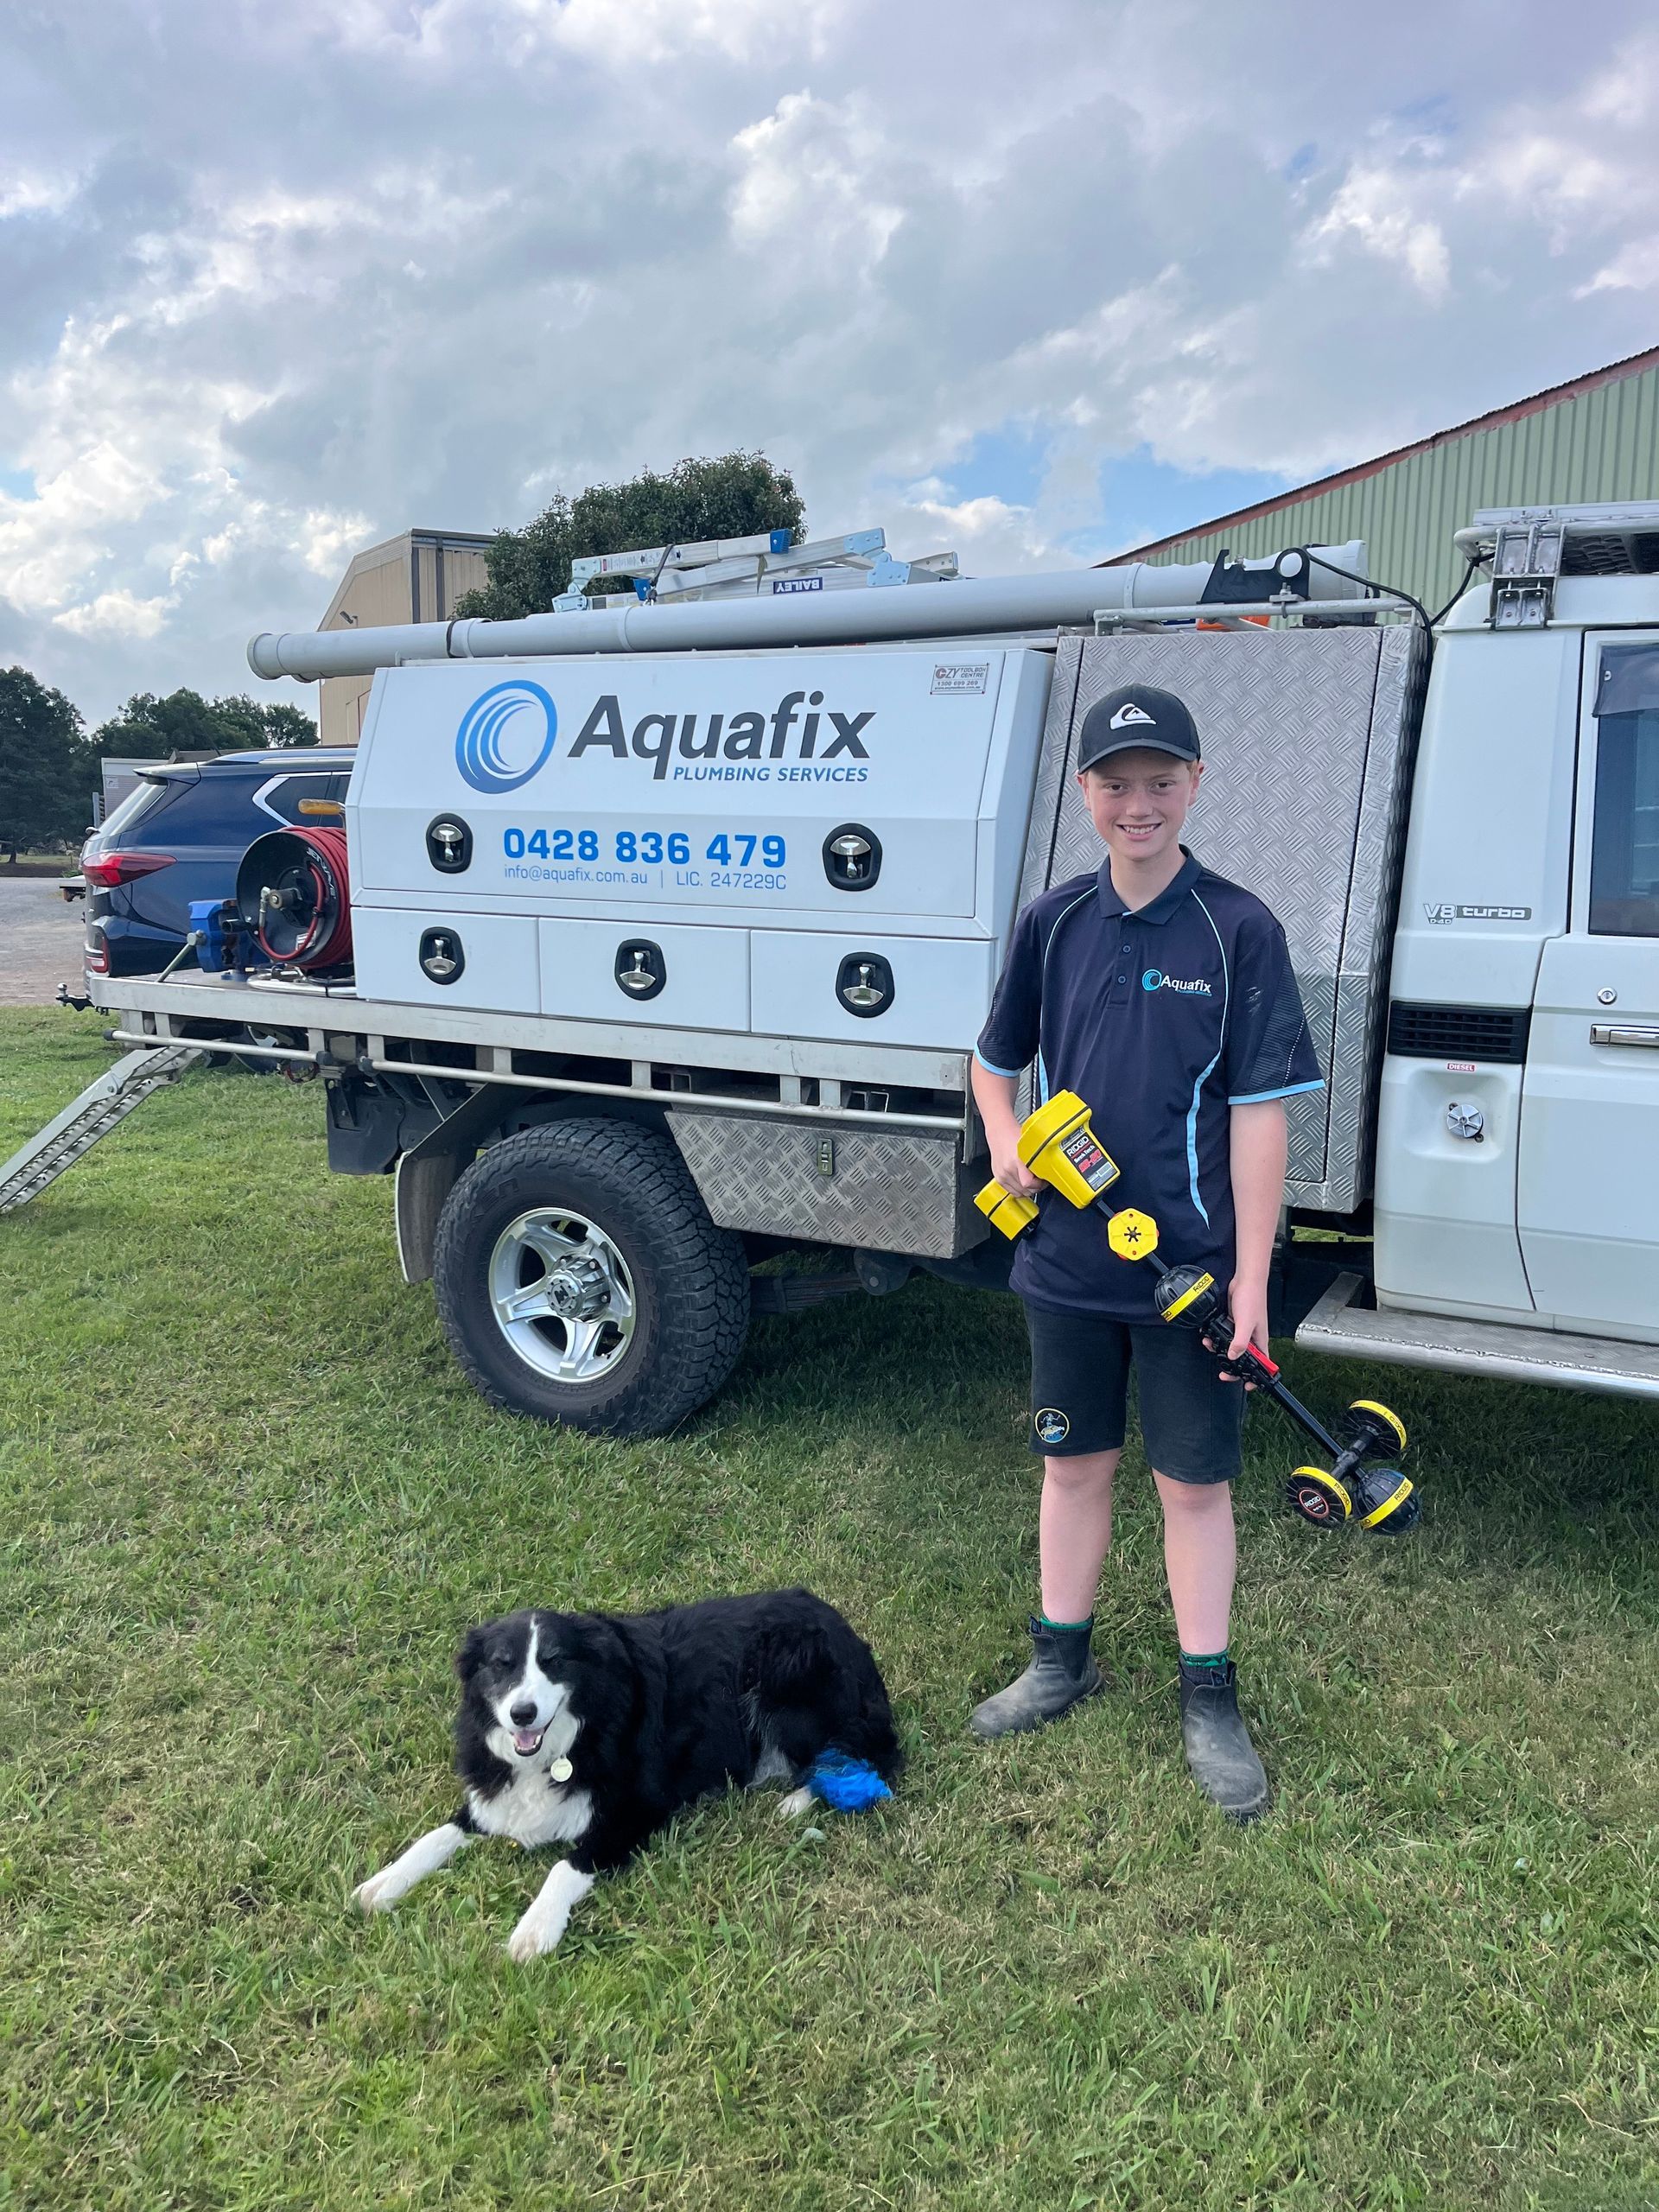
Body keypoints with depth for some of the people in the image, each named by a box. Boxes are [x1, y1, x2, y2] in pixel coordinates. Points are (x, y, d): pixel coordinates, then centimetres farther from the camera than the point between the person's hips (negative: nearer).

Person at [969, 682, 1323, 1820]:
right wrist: (1004, 1139, -4)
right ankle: (1062, 1661, 34)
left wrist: (1250, 1277, -13)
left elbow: (1258, 1113, -10)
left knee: (1195, 1480, 9)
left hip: (1188, 1267, -3)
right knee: (1074, 1462, 17)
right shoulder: (1053, 924, 2)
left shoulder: (1238, 930, -8)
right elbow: (996, 1059, 17)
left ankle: (1210, 1700, 25)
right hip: (1065, 1261, 4)